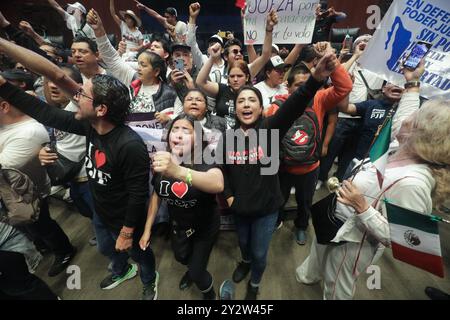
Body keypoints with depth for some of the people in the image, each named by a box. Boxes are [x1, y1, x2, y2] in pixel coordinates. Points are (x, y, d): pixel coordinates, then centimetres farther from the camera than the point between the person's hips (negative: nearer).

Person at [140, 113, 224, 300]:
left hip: (205, 227, -5)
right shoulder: (162, 162, -16)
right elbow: (156, 196, -1)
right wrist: (147, 229, 2)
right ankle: (194, 268, 66)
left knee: (197, 273, 4)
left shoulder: (205, 161, -32)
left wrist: (177, 171, -70)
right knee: (180, 257, 29)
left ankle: (210, 295, 41)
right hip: (178, 225, 5)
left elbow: (218, 184, -55)